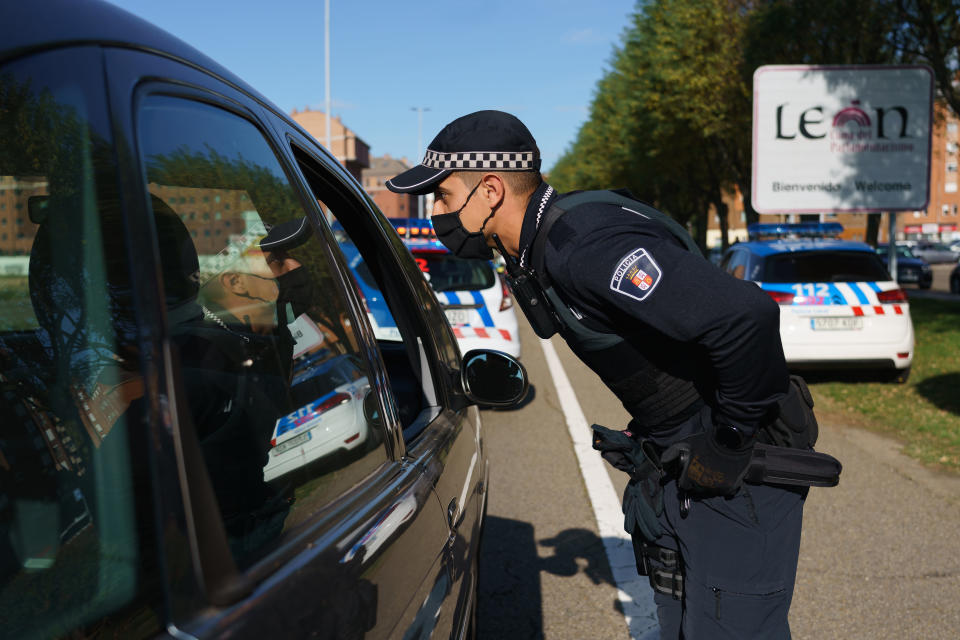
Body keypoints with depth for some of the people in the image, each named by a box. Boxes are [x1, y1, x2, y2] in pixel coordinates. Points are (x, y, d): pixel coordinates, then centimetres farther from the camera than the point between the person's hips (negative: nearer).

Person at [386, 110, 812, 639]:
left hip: (737, 476, -10)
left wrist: (730, 438, -24)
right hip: (677, 465, 10)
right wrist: (648, 427, 14)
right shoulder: (546, 247, 6)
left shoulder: (588, 246, -27)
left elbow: (745, 317, -36)